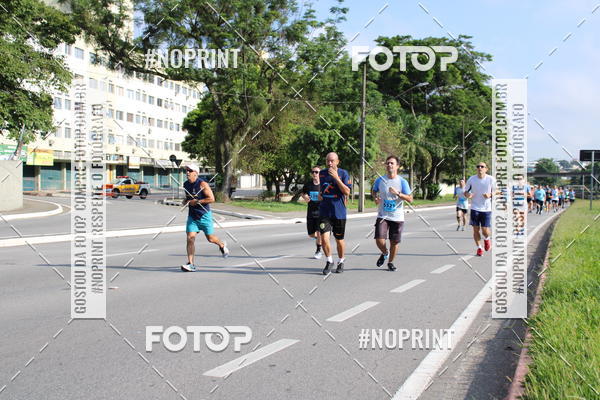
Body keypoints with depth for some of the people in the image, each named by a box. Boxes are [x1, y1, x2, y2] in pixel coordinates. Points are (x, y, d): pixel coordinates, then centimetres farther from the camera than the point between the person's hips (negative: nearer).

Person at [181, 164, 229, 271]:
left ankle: (222, 245, 39)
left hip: (204, 215, -5)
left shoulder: (202, 184, -14)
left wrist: (196, 202, -19)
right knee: (190, 238, -8)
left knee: (210, 238, 5)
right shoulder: (185, 184, 6)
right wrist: (185, 201, 2)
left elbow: (211, 199, -19)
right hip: (192, 216, 5)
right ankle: (190, 264, -7)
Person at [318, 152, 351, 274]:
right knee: (324, 238, -10)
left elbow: (347, 192, -16)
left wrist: (336, 178, -21)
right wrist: (319, 194, 6)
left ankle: (341, 261, 33)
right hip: (324, 212, 2)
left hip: (339, 212, -2)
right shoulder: (322, 173, 6)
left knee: (339, 240, 10)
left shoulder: (343, 173, -6)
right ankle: (329, 261, 12)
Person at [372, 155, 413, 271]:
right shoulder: (379, 180, 1)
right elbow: (373, 191, 20)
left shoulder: (402, 182, -5)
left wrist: (398, 193, -22)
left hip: (397, 217, -1)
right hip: (382, 216, 1)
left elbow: (410, 199, -8)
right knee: (379, 241, -12)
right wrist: (375, 198, -3)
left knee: (394, 242, 5)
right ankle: (385, 253, 22)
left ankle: (390, 262, 30)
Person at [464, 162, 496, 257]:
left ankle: (487, 239, 32)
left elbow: (495, 191, 6)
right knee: (476, 230, 1)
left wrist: (490, 195, -16)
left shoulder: (491, 180, -5)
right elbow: (466, 192, 7)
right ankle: (479, 248, 20)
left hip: (486, 209, -1)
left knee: (485, 231, -4)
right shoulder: (471, 179, -2)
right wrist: (467, 195, -17)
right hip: (475, 208, 1)